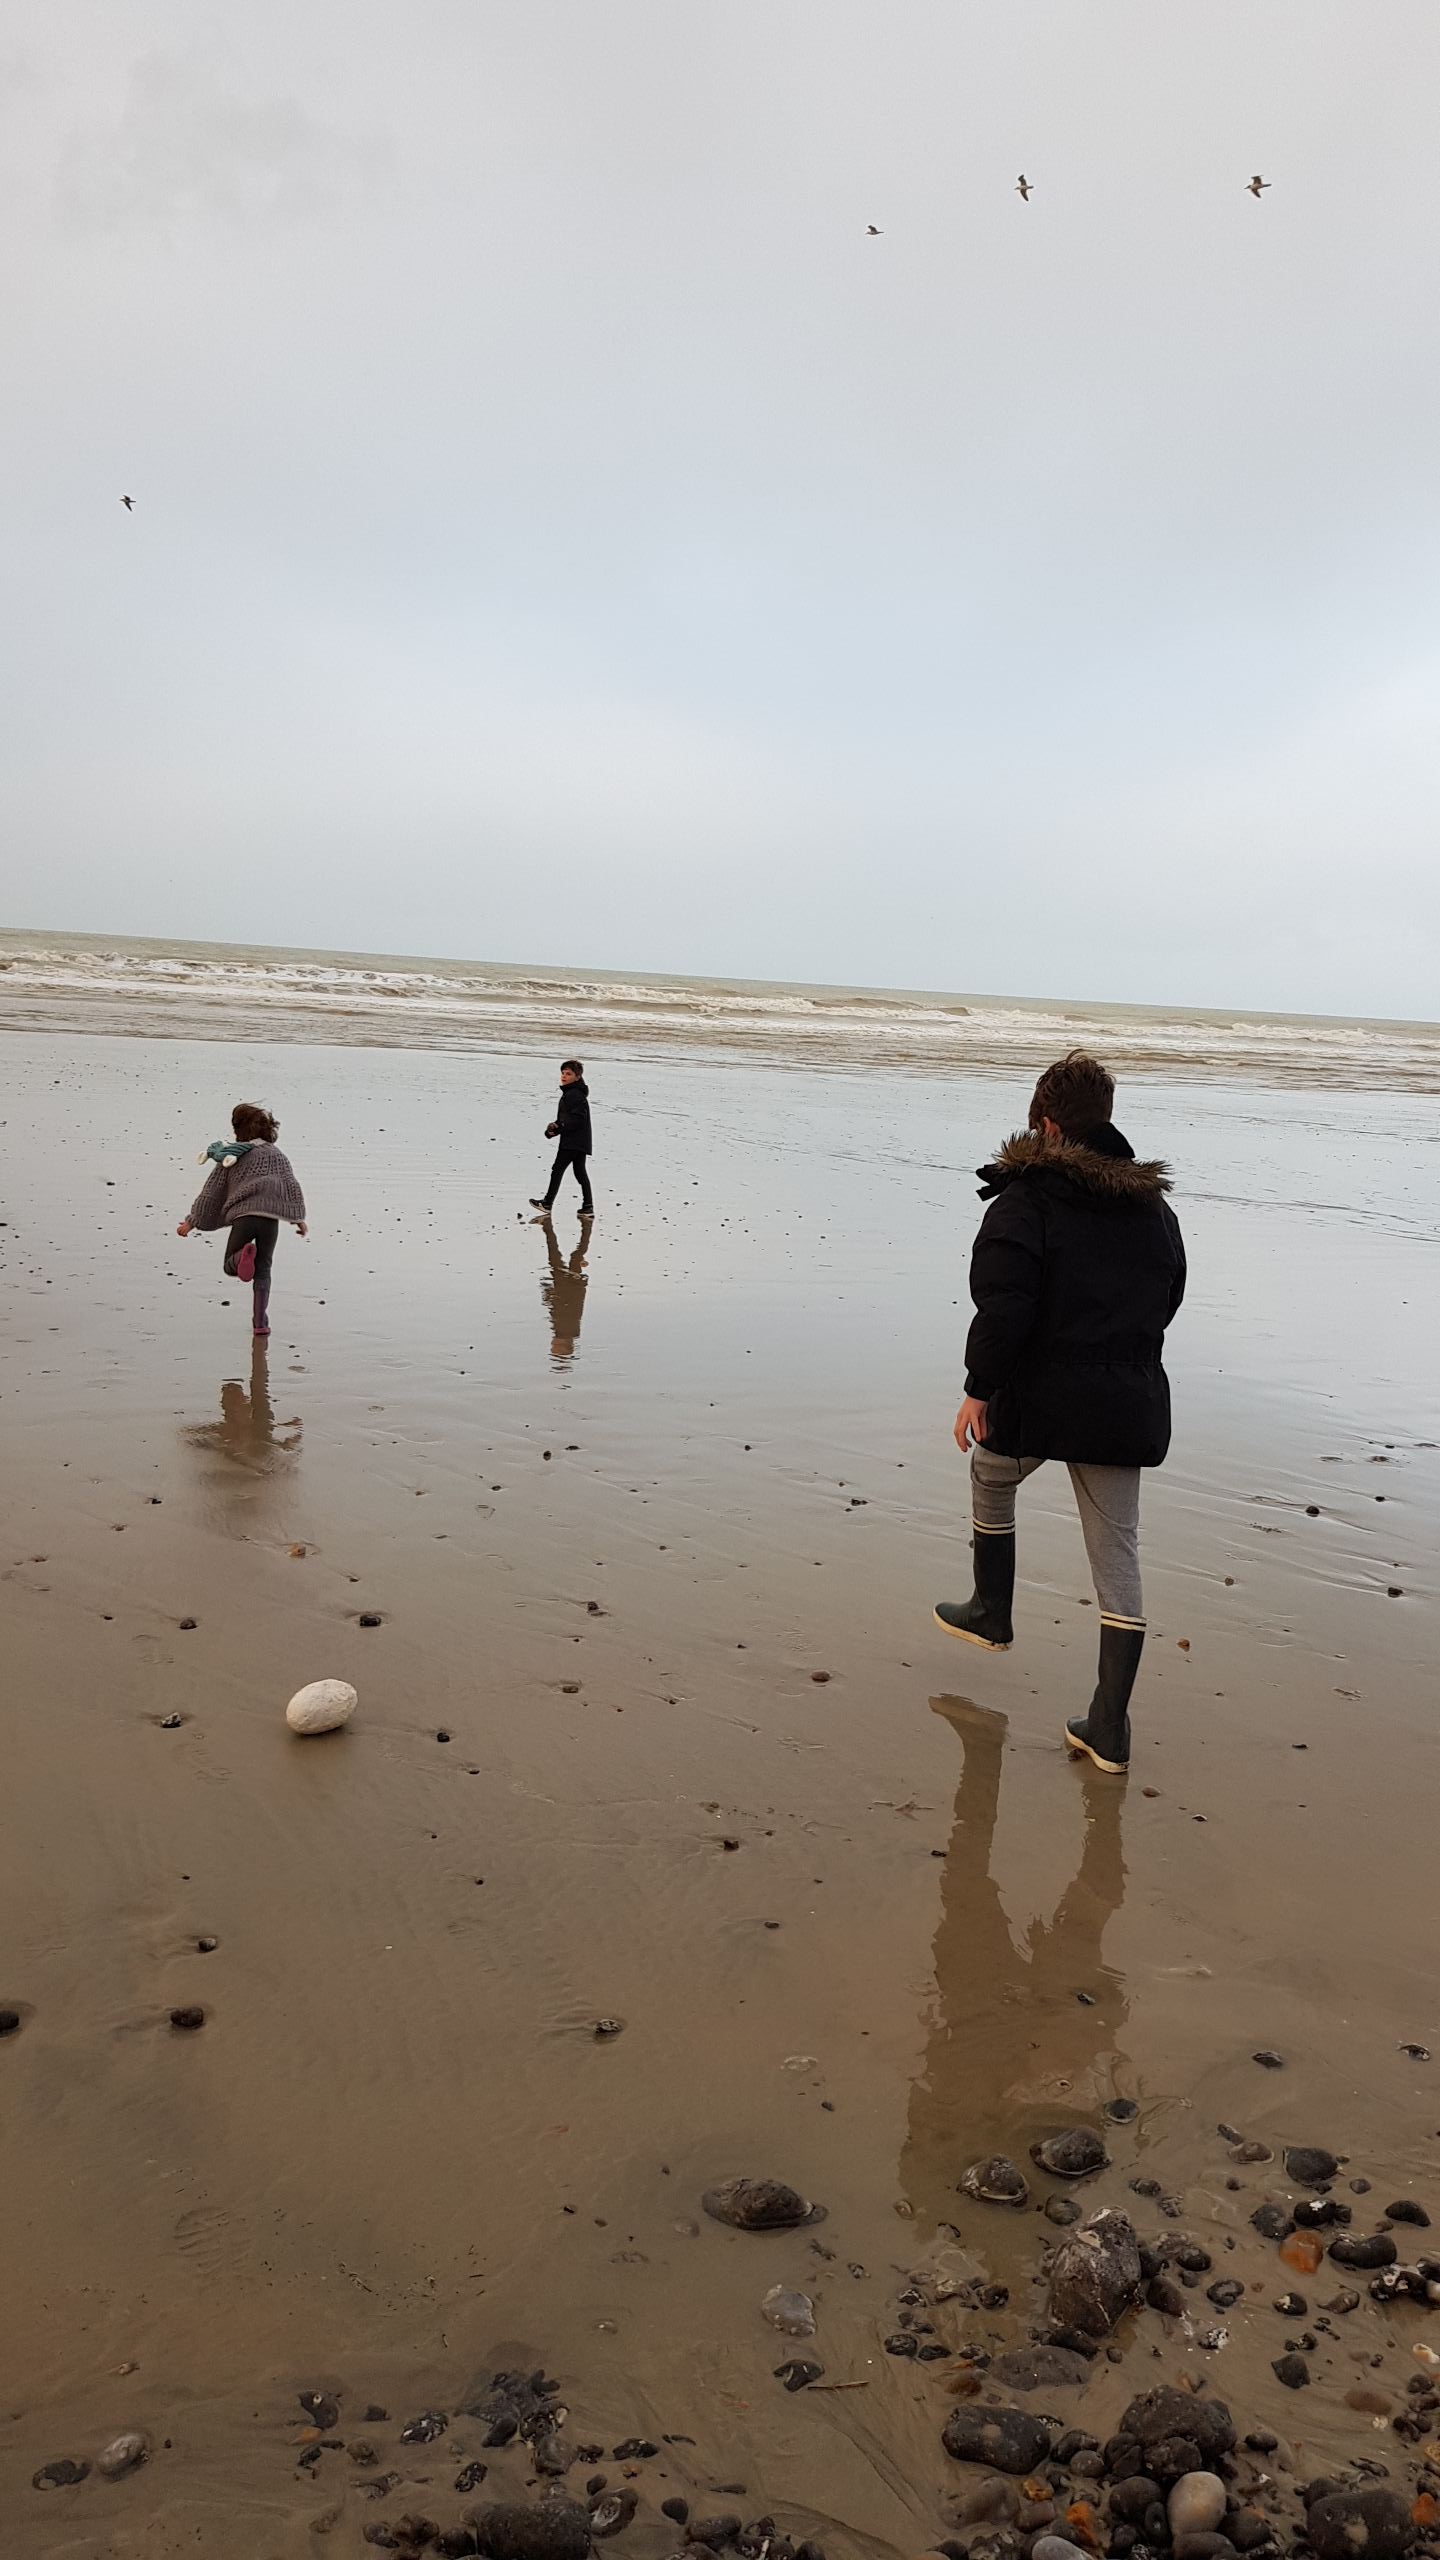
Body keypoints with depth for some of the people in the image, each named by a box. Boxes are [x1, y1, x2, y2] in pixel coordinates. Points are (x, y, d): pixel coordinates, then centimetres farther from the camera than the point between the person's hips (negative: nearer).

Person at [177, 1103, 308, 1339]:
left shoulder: (230, 1158, 20)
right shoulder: (277, 1155, 22)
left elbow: (210, 1193, 18)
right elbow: (292, 1187, 10)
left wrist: (190, 1222, 24)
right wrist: (299, 1218, 8)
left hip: (243, 1215, -1)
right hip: (270, 1216, 1)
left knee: (230, 1268, 13)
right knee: (262, 1271, 14)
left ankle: (243, 1256, -25)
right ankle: (260, 1323, 2)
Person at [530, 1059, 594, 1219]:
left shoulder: (575, 1095, -16)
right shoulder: (569, 1093, 17)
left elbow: (578, 1119, -23)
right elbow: (565, 1118, 21)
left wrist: (559, 1126, -23)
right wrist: (554, 1128, 5)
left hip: (572, 1142, -10)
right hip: (580, 1141, 10)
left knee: (557, 1169, -3)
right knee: (580, 1171, 11)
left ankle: (547, 1204, 3)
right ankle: (588, 1207, 10)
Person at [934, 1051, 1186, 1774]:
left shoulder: (1026, 1198, -9)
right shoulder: (1153, 1205, 12)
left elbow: (1004, 1306, -19)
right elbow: (1165, 1301, 21)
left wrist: (980, 1389, -13)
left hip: (1040, 1396, -5)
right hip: (1128, 1405, 5)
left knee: (991, 1480, 28)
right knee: (1118, 1555, 6)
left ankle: (992, 1612, 43)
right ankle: (1109, 1730, 7)